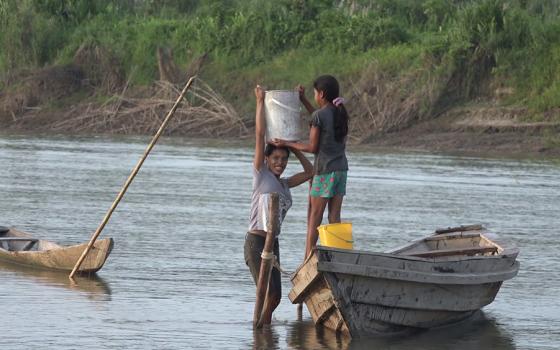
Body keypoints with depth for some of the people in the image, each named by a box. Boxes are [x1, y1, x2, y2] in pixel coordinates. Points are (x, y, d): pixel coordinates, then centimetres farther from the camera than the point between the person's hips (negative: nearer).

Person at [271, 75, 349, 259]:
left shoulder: (319, 115, -12)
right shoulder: (340, 114, 8)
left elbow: (313, 147, -10)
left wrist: (286, 144, -2)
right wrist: (303, 100, 29)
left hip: (324, 170, -6)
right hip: (341, 168, 6)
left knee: (314, 216, 0)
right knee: (334, 216, 5)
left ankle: (308, 257, 0)